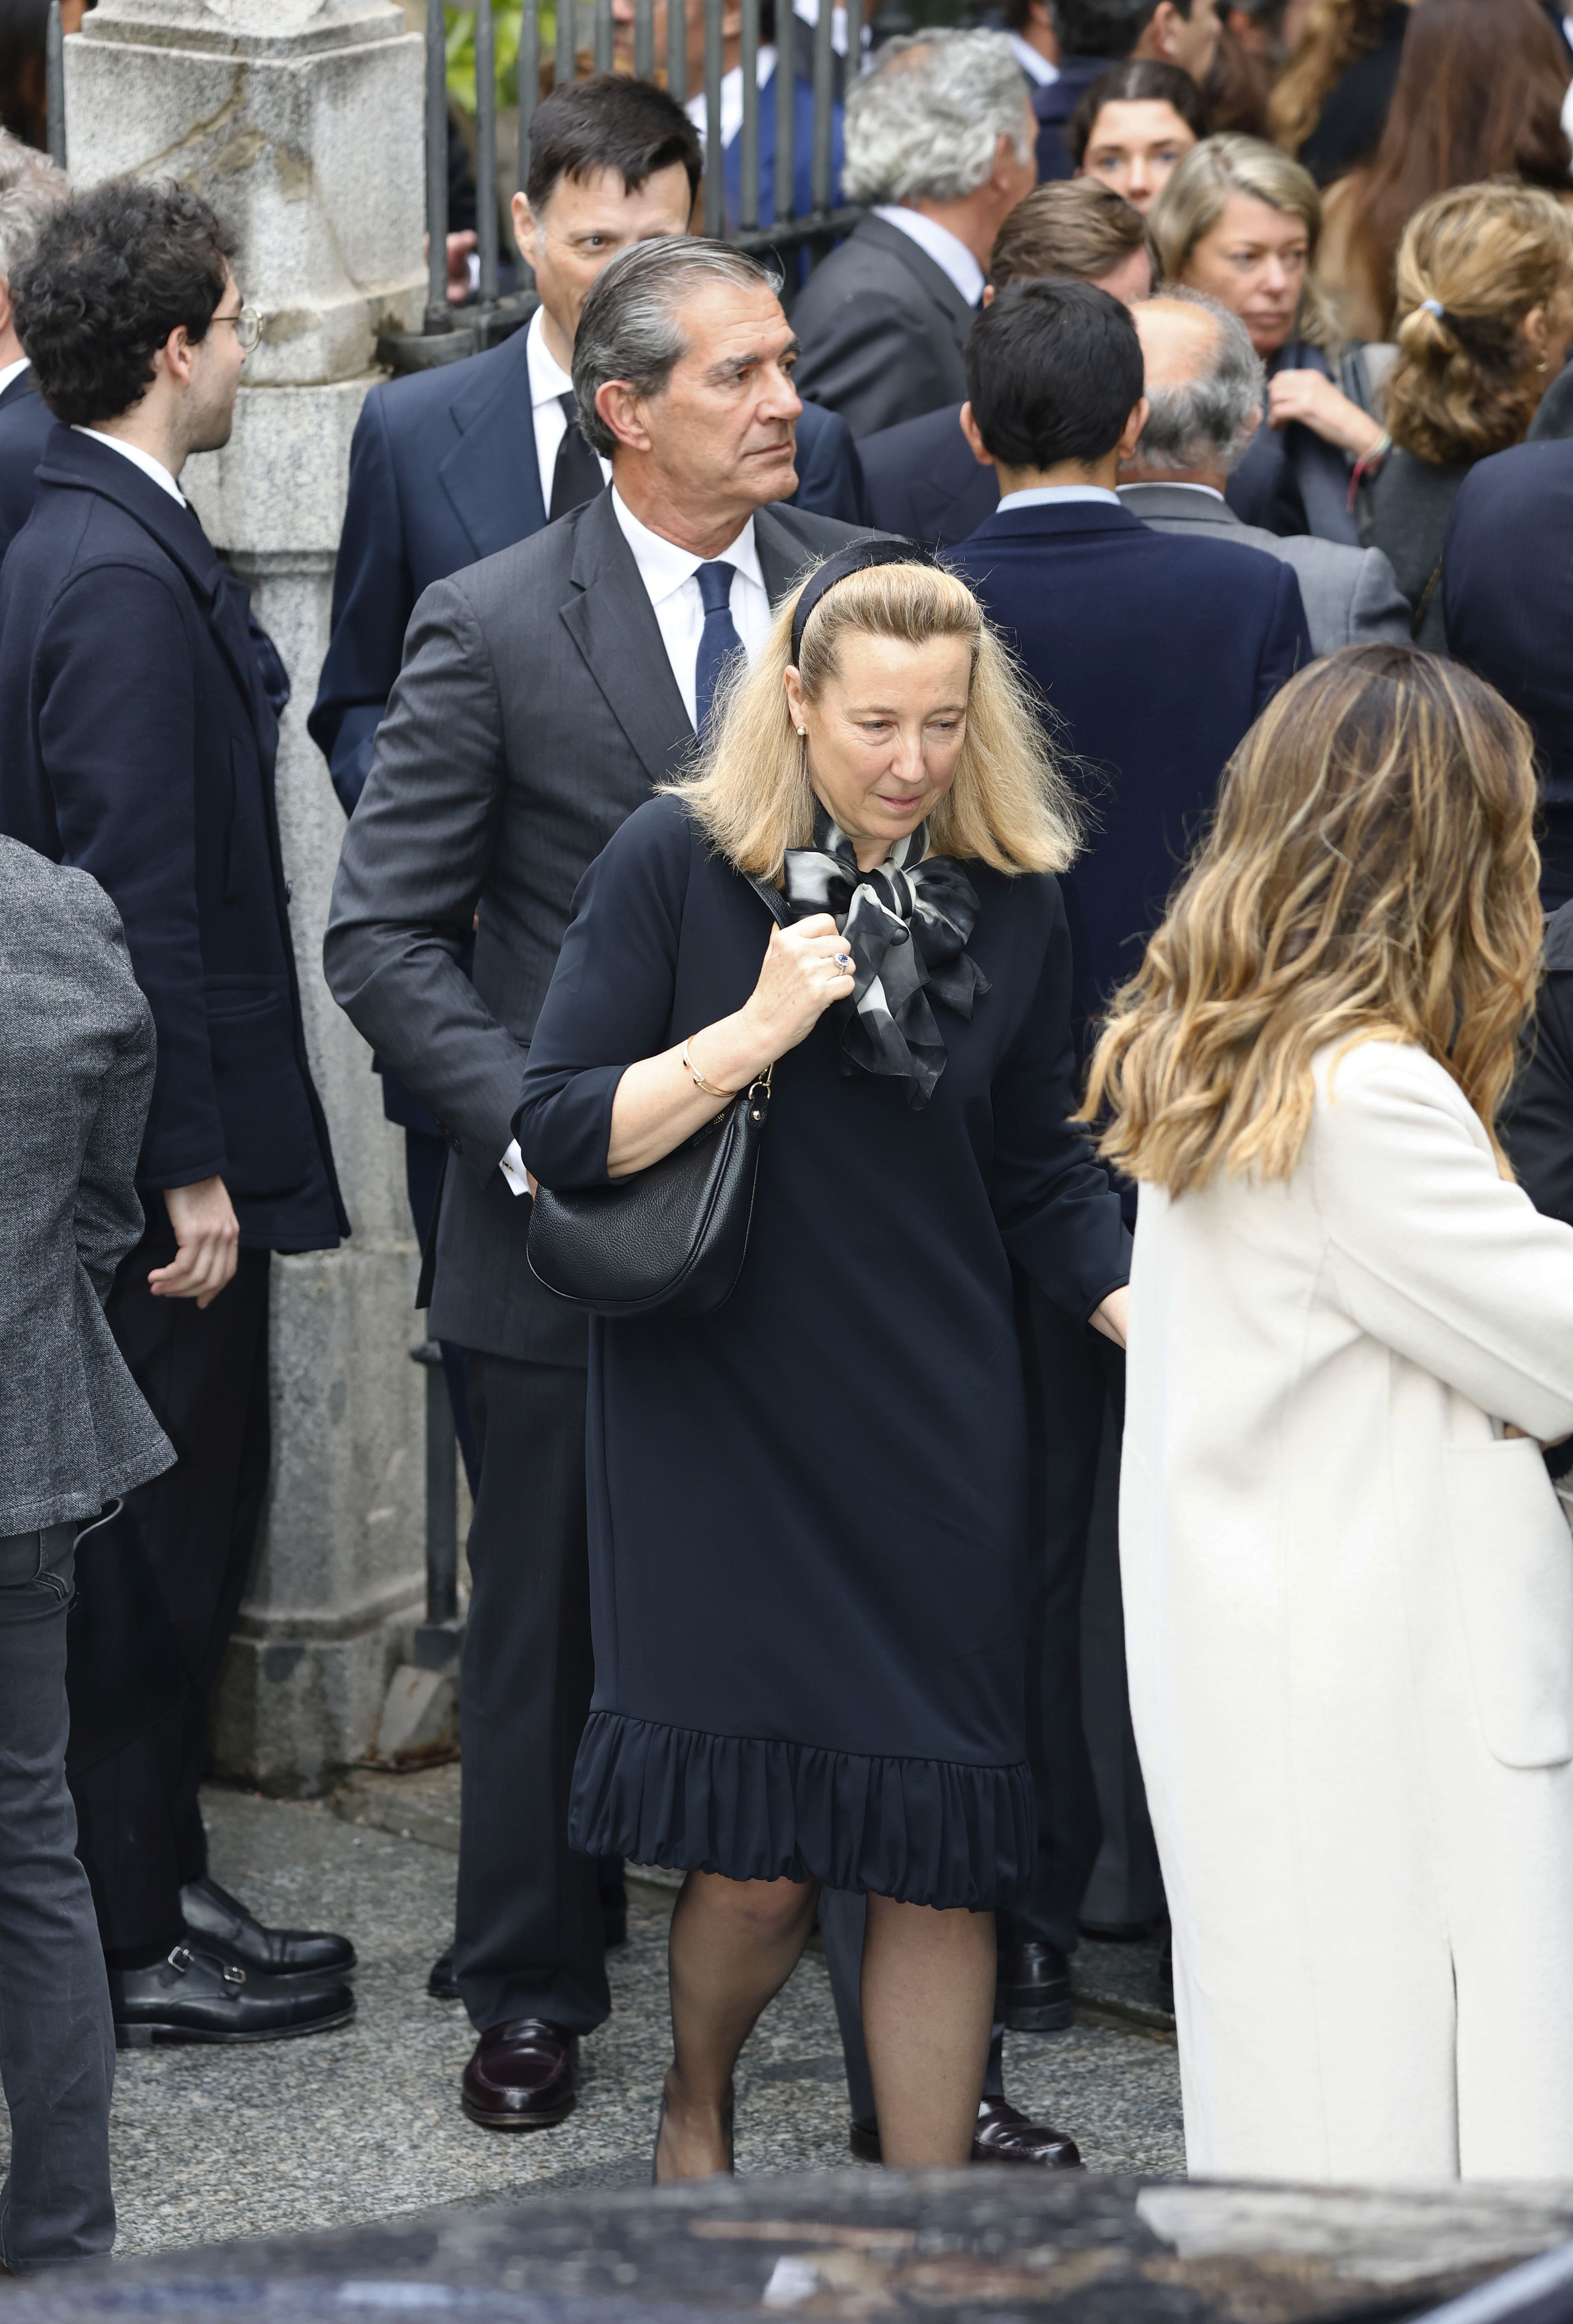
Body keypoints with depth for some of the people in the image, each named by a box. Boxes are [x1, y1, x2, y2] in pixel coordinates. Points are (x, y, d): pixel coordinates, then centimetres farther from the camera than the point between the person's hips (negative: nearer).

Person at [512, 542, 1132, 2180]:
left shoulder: (1010, 900, 3)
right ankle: (695, 2110, 30)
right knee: (756, 1857, -3)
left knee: (939, 1847, 1)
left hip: (934, 1428, 3)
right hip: (720, 1414, -2)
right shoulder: (676, 863, -6)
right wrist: (755, 1031, -20)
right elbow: (560, 1137, -9)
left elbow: (1041, 1180, 10)